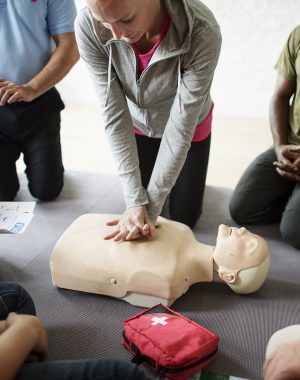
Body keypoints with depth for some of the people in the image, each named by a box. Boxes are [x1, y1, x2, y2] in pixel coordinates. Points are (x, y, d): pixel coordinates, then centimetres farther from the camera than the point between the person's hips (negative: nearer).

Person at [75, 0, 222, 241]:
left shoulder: (203, 33, -38)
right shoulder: (88, 26, -31)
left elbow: (181, 126, -32)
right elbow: (114, 114, -27)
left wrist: (150, 208, -28)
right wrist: (135, 200, -30)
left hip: (189, 127, -1)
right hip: (138, 126, 2)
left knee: (183, 218, 10)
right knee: (135, 209, 13)